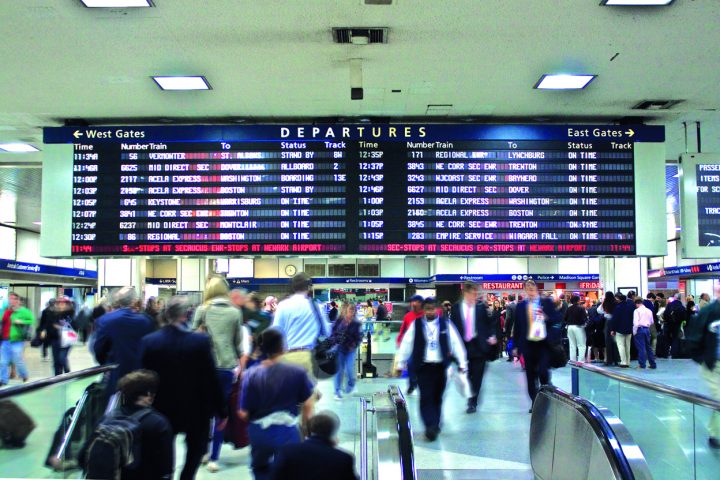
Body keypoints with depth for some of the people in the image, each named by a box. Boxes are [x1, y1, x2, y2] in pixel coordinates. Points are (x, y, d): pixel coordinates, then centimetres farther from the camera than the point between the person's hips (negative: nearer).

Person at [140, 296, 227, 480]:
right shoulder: (201, 341, -17)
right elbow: (211, 379, -13)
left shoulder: (148, 341, -10)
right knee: (195, 451, 21)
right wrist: (221, 411, -2)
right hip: (196, 410, -2)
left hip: (161, 410, 2)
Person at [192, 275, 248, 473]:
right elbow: (238, 342, 7)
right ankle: (213, 458, 7)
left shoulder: (202, 310, -1)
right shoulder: (235, 312, 2)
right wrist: (239, 363, 20)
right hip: (227, 365, 0)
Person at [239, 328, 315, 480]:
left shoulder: (251, 374, -11)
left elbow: (244, 413, -7)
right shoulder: (298, 372, -12)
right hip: (287, 432, -1)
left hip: (259, 432, 1)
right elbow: (307, 406, -6)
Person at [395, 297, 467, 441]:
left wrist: (462, 363, 0)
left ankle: (435, 425, 26)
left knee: (437, 397, 11)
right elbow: (406, 344, 2)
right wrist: (400, 364, 2)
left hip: (440, 366, 1)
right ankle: (430, 426, -8)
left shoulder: (446, 324, 0)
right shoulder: (416, 325, -2)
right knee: (426, 397, -8)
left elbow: (456, 343, 3)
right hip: (423, 366, -1)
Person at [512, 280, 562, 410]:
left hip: (544, 343, -2)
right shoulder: (521, 305, 6)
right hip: (528, 344, 2)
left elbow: (558, 318, 0)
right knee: (530, 375, 5)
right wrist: (516, 345, 4)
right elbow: (517, 326, 7)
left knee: (543, 372, -10)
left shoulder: (547, 302, 3)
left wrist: (546, 318, -19)